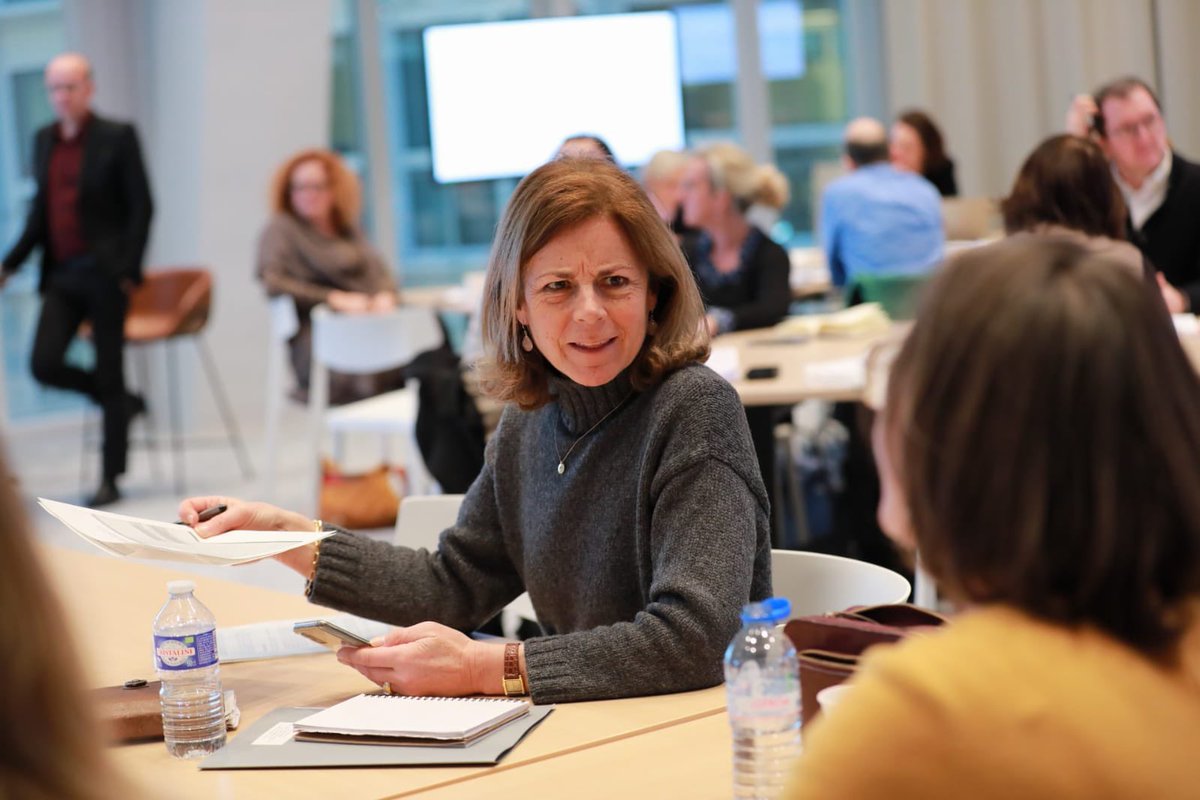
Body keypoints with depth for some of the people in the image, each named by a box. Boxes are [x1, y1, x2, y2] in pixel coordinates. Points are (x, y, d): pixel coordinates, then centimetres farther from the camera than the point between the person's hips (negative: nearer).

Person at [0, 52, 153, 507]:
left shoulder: (117, 137, -4)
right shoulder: (44, 140, 12)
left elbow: (140, 207, -5)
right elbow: (40, 210, 17)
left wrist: (128, 270, -12)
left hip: (104, 273, -5)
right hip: (61, 274, 5)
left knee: (108, 374, 1)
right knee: (44, 364, -7)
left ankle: (111, 478, 10)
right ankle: (121, 402, 20)